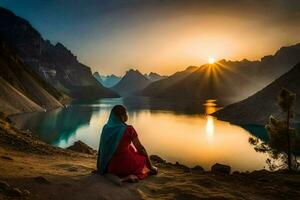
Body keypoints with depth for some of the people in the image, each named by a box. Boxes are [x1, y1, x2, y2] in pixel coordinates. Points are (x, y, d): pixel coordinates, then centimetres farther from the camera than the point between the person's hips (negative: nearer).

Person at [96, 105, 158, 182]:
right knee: (144, 155, 23)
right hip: (126, 165, -5)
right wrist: (151, 167, 7)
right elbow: (140, 149, -6)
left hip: (111, 167, 6)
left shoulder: (106, 128, -1)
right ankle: (134, 175, 3)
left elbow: (102, 149, 12)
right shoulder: (128, 129, -15)